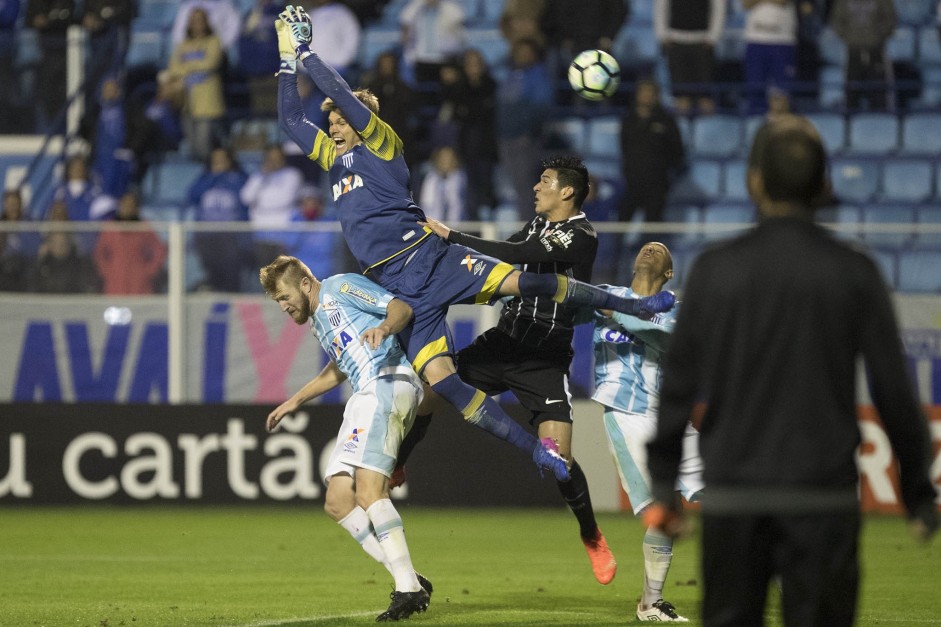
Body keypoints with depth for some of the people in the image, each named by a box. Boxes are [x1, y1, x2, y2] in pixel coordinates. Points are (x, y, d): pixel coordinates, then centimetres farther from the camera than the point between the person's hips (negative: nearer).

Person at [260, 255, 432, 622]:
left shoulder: (341, 287, 3)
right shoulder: (315, 321, 30)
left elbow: (402, 308, -8)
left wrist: (383, 328, -30)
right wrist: (294, 402, 50)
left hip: (388, 381, -10)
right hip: (365, 397, 10)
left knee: (368, 492, -24)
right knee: (337, 501, 1)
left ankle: (409, 588, -26)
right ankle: (409, 580, -3)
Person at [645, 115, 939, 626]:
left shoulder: (714, 269, 2)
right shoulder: (853, 273, 0)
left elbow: (678, 386, 4)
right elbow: (894, 392, 0)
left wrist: (663, 487, 12)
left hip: (732, 498, 1)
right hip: (822, 500, -1)